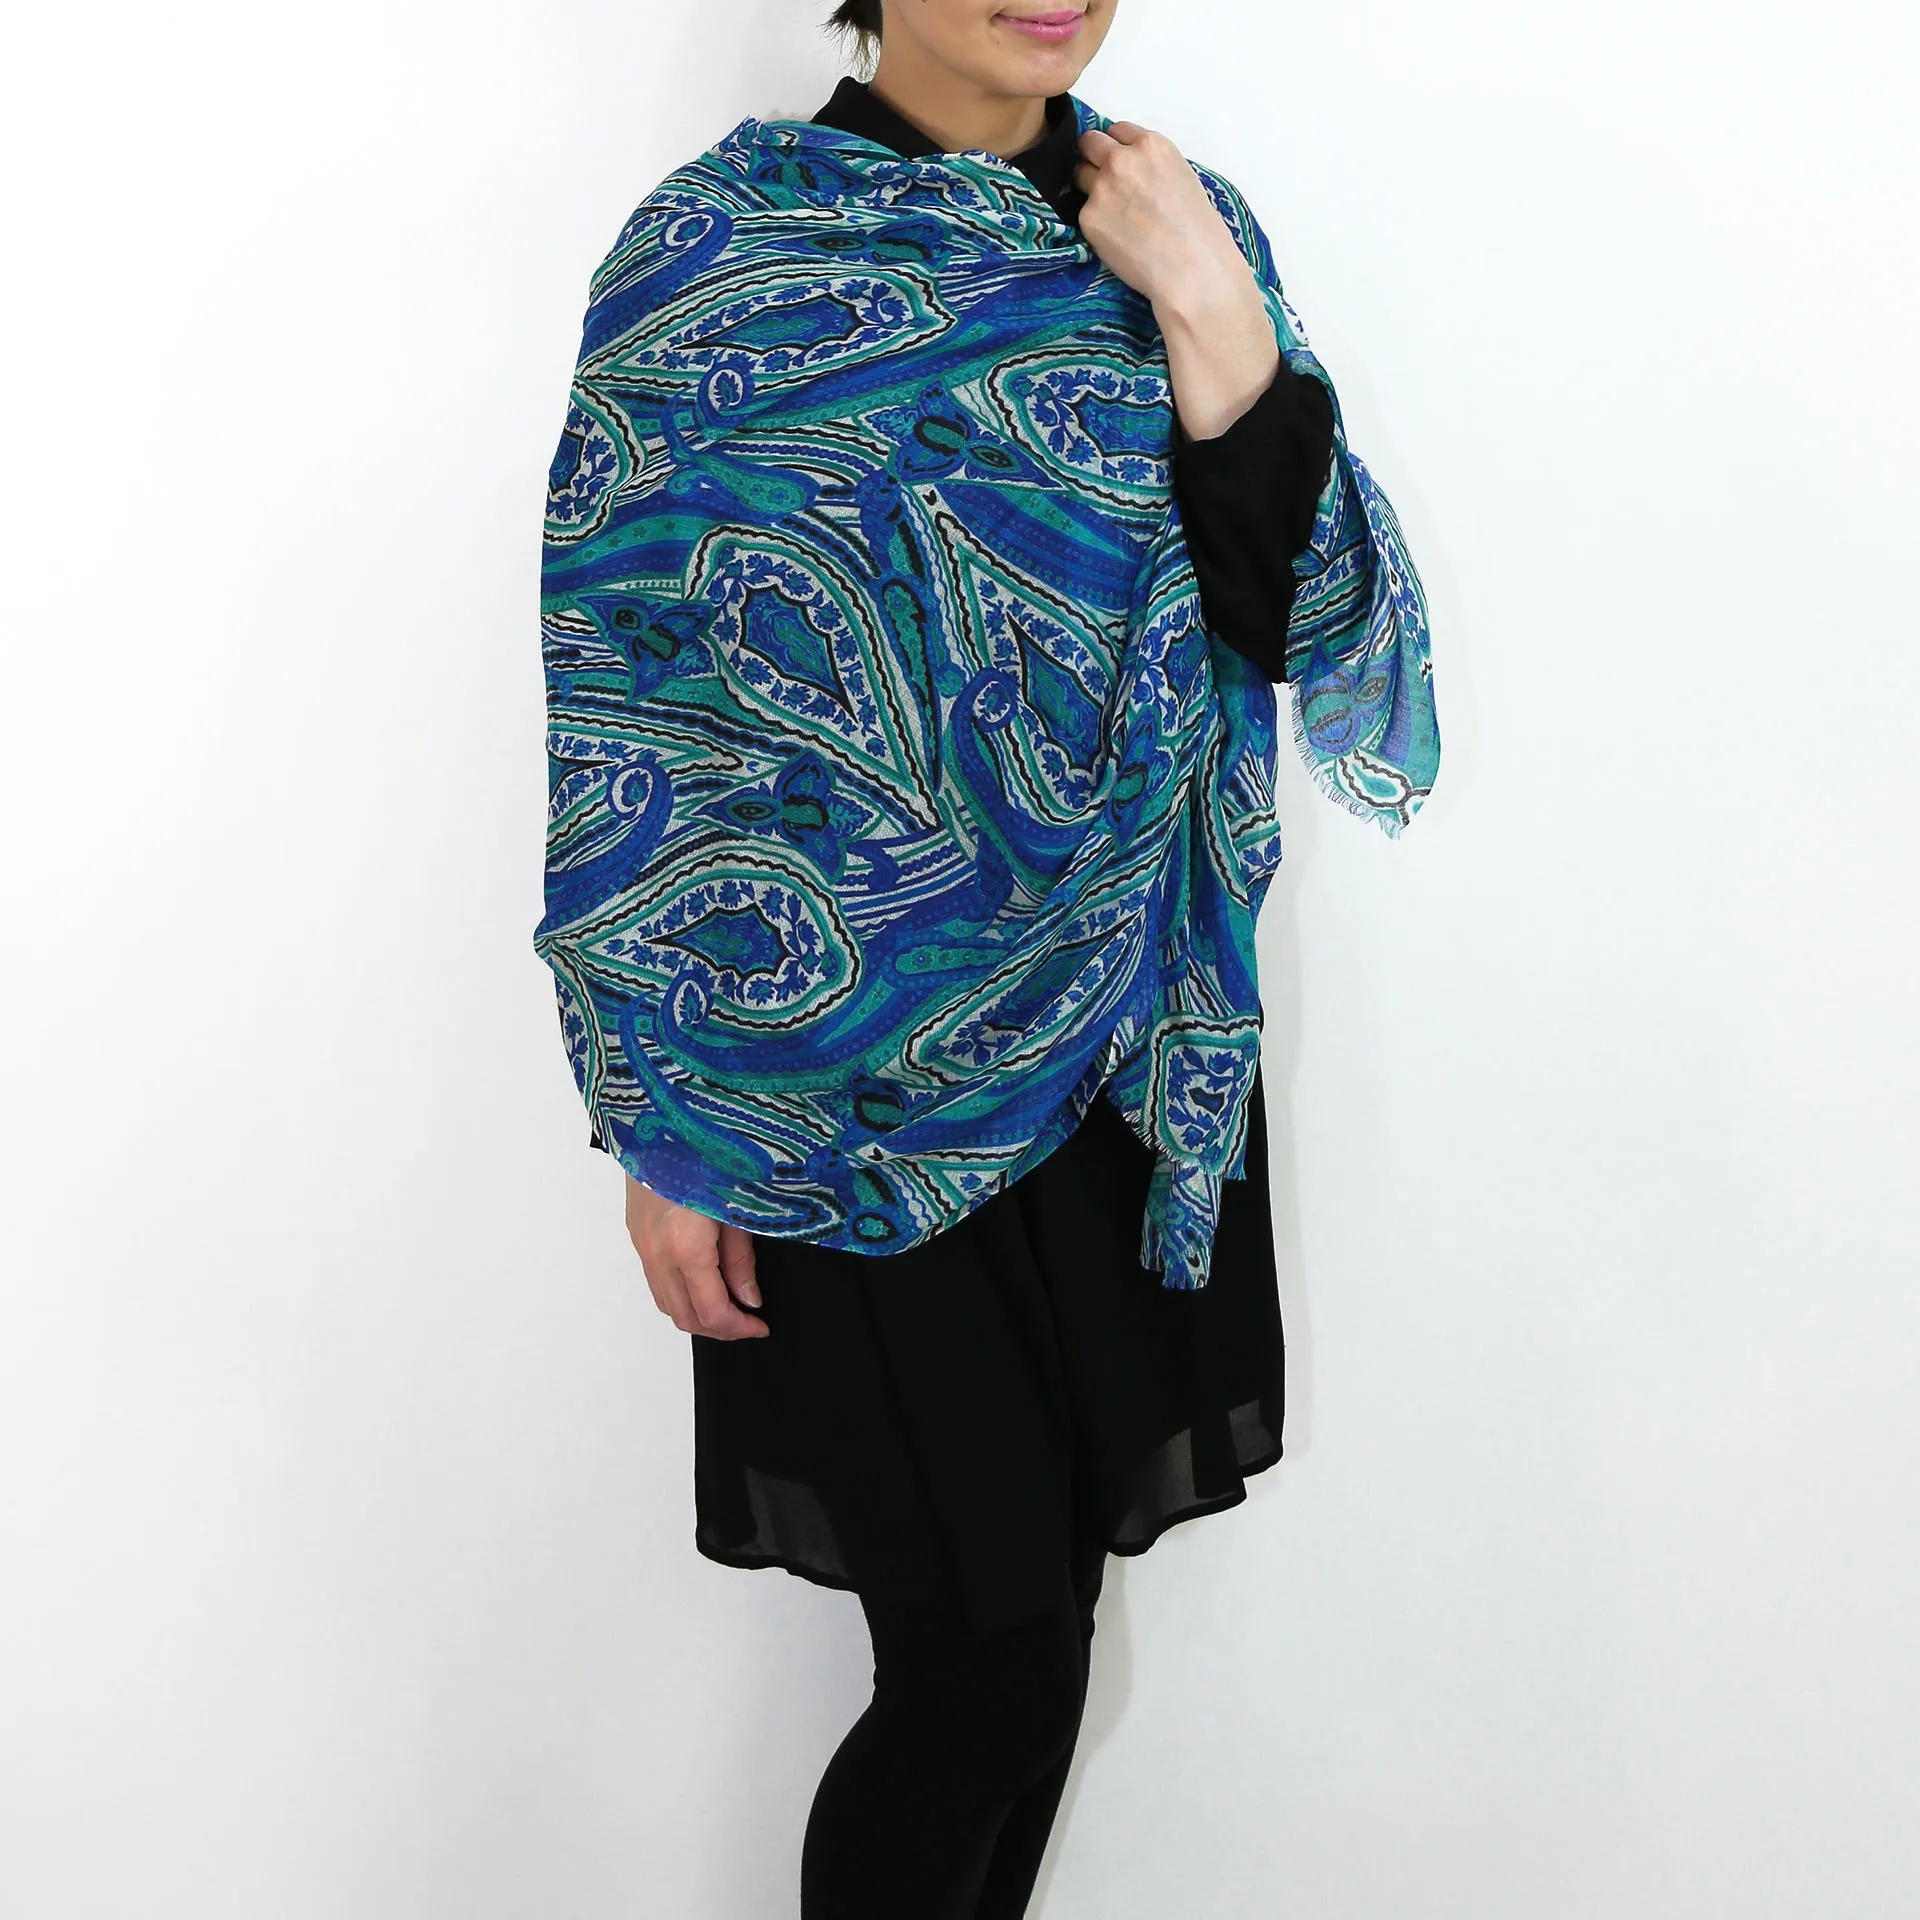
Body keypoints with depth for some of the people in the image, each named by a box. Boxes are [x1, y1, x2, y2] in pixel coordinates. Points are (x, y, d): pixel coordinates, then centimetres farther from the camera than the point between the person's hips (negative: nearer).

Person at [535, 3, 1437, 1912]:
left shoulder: (1180, 228, 6)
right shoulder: (715, 250, -8)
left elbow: (1302, 615, -2)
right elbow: (625, 713, -8)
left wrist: (1214, 322, -15)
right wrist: (664, 1126, -9)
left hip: (1136, 1059, 5)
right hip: (863, 1084, -4)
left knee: (1029, 1620, 15)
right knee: (989, 1666, -1)